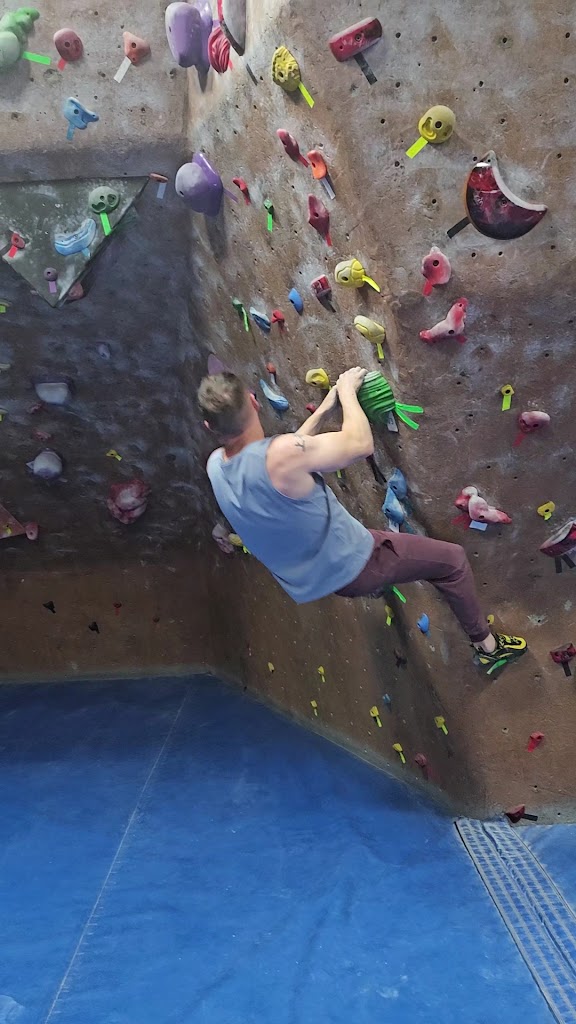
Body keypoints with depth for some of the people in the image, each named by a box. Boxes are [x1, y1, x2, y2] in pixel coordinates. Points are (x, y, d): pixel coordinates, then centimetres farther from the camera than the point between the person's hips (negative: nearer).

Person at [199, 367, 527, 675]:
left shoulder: (215, 465, -10)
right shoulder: (279, 455, -35)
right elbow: (361, 444, -22)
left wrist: (324, 410, 7)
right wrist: (347, 390, -8)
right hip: (350, 567, -7)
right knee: (452, 559, 11)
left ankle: (375, 586, 63)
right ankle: (488, 646, 28)